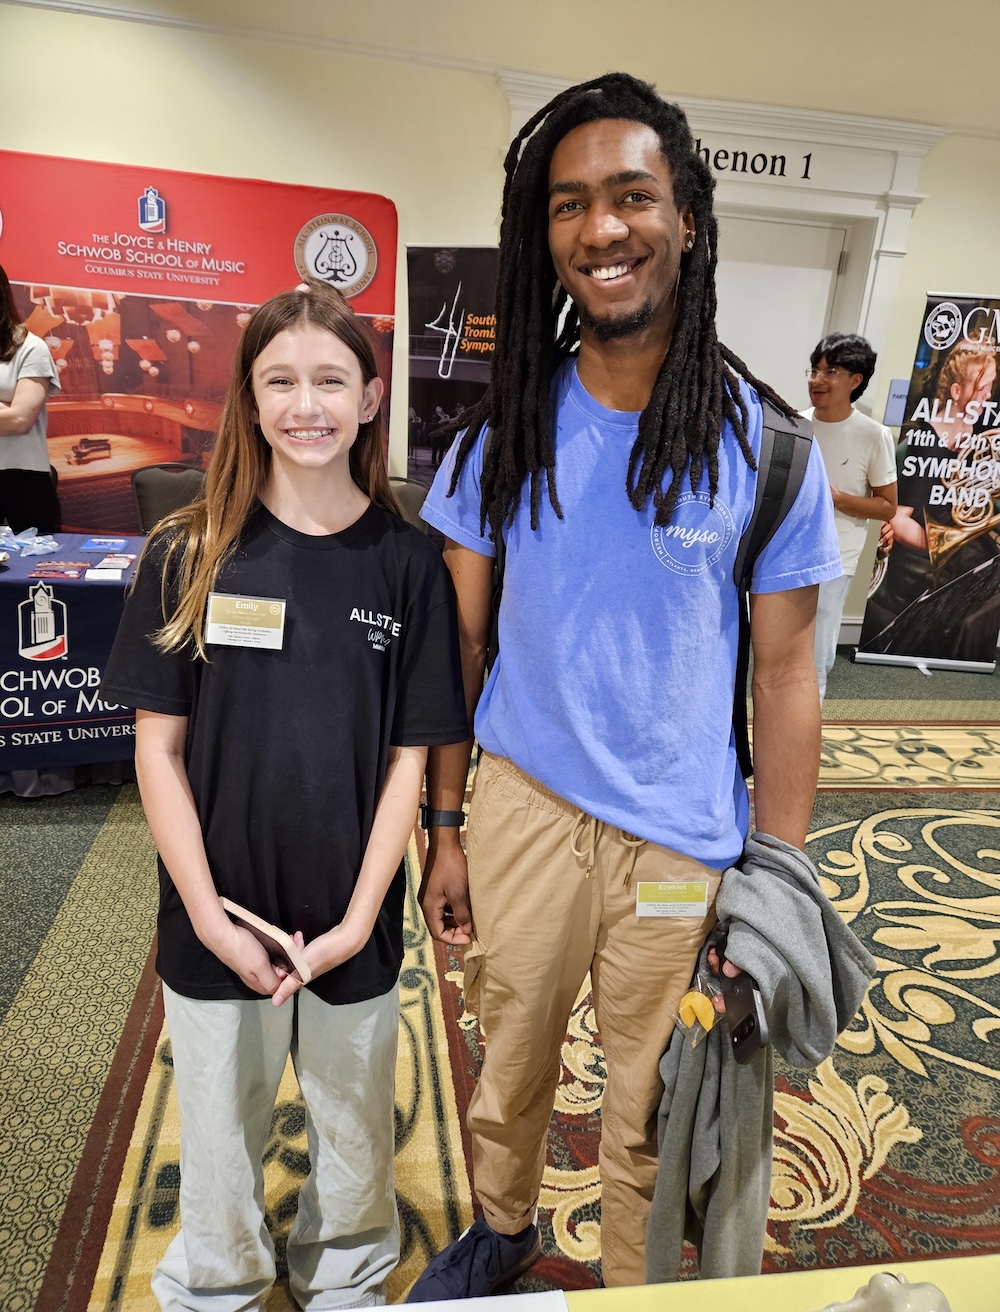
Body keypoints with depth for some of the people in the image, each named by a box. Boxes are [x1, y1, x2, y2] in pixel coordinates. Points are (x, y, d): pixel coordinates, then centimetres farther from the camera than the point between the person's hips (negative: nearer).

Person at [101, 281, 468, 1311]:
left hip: (353, 918, 1)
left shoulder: (407, 562, -7)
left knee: (353, 1124, 20)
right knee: (220, 1125, 19)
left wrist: (360, 918, -10)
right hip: (216, 919, 0)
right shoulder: (191, 552, -7)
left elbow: (409, 756, -5)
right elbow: (158, 743, -5)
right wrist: (209, 914, -11)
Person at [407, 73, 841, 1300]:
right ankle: (501, 1227, 54)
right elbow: (461, 641, 2)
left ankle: (632, 1282, 49)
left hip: (685, 837, -1)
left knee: (651, 1114, 18)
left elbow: (784, 672, -4)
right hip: (524, 803, 2)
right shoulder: (507, 428, -2)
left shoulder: (764, 442, -7)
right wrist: (444, 829, 2)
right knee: (509, 1067, 22)